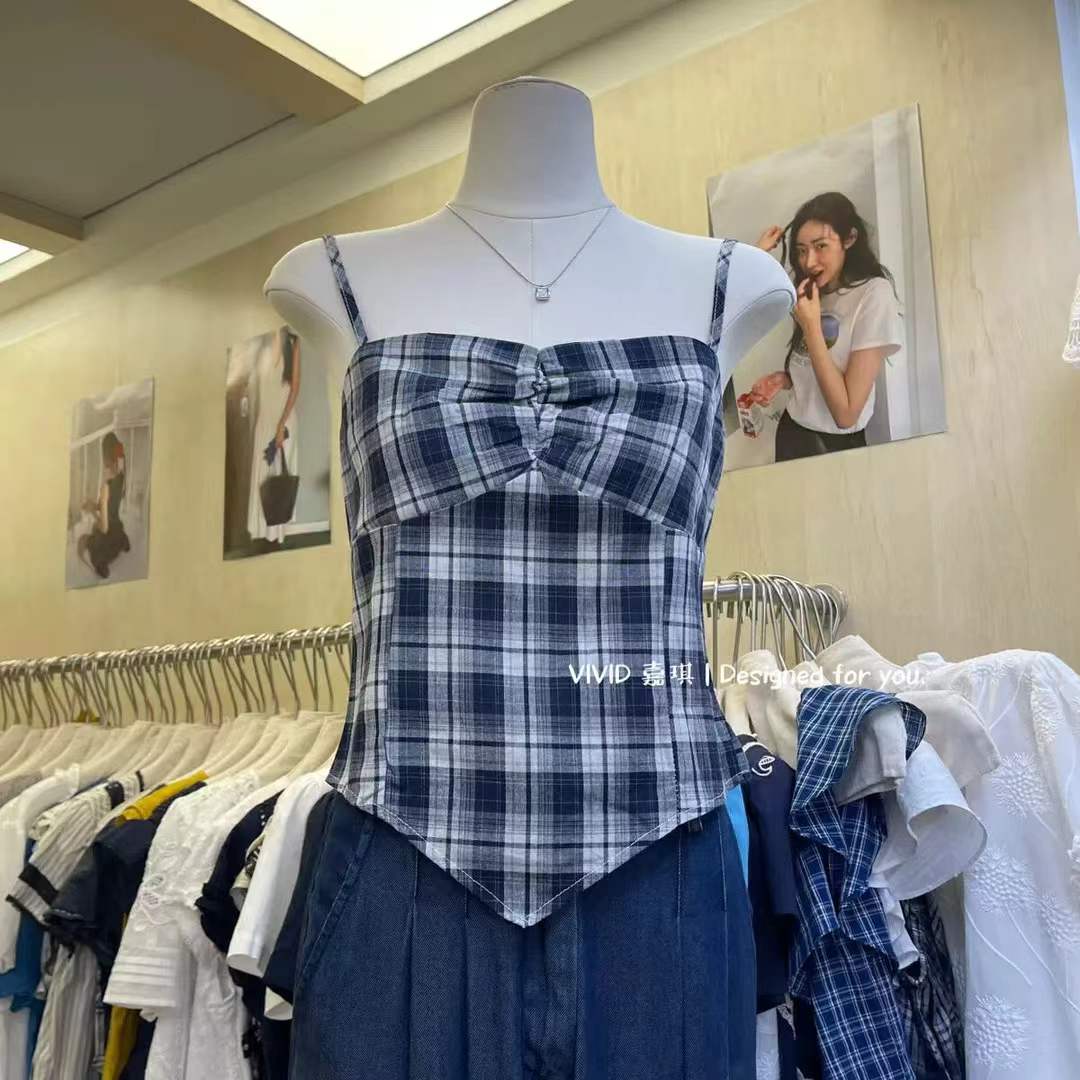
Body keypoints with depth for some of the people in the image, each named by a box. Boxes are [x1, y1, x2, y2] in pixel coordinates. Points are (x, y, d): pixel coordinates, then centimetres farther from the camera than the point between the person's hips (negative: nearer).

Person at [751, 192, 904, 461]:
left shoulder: (874, 295, -17)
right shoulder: (815, 294, 7)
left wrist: (811, 327, -23)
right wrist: (785, 379, -10)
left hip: (836, 445, -6)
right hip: (792, 431, 7)